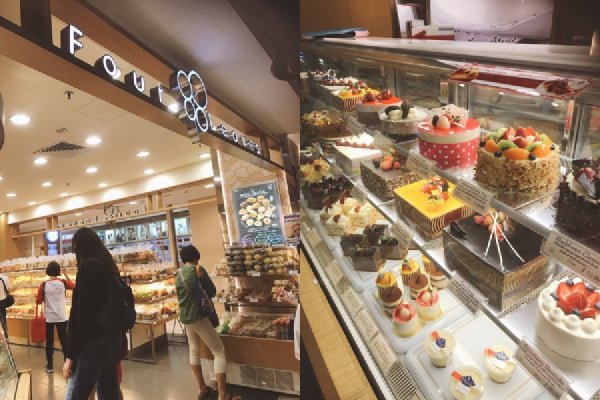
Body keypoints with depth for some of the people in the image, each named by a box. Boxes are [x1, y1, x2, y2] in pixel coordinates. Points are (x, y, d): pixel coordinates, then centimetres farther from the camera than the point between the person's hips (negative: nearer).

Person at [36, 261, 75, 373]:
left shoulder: (43, 285, -10)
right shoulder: (63, 282, -6)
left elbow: (38, 301, -4)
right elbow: (73, 286, 15)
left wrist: (38, 298, 18)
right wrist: (67, 276, 25)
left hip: (49, 317, -1)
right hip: (62, 317, 1)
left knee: (49, 341, 10)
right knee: (64, 340, 8)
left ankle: (49, 366, 16)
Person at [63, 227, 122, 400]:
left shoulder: (88, 267, -11)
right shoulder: (110, 267, 13)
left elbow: (79, 311, -15)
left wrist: (70, 354, -12)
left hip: (93, 342, -8)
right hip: (113, 338, 8)